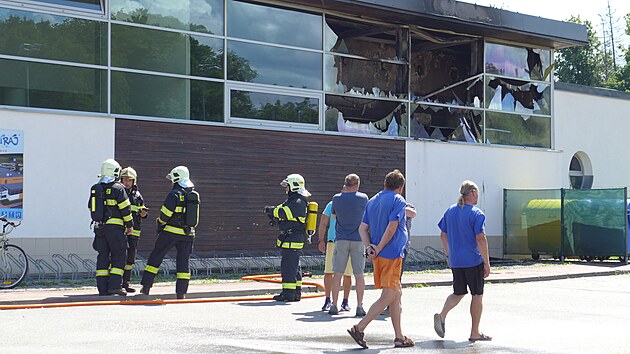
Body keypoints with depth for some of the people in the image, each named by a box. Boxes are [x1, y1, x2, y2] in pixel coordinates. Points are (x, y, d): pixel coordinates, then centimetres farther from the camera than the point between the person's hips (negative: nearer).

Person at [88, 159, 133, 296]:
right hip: (114, 227, -5)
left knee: (103, 256, 8)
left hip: (99, 227, 6)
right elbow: (125, 209, -8)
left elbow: (91, 207, 18)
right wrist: (129, 224, 1)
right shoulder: (118, 188, -7)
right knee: (118, 255, 1)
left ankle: (102, 288, 6)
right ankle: (114, 285, -6)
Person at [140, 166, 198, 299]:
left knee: (155, 257, 6)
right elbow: (195, 216, 16)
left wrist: (160, 222, 4)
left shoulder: (175, 194, -11)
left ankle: (146, 286, 7)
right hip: (188, 234, 5)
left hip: (171, 232, -5)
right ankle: (181, 292, 4)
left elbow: (165, 214, -11)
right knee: (183, 261, 7)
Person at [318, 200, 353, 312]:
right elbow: (323, 224, 7)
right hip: (333, 242, -1)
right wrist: (321, 241, -1)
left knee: (348, 275, 2)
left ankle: (345, 302, 15)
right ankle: (328, 300, 7)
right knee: (328, 272, -6)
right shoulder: (332, 205, 4)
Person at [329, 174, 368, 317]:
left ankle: (334, 305, 6)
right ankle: (359, 306, 2)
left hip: (341, 239, 1)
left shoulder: (337, 198, -1)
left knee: (337, 273, 6)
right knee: (359, 274, 3)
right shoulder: (363, 198, -4)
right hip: (358, 240, -1)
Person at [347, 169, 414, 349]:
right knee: (388, 296, -5)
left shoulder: (372, 201, 15)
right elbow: (391, 228, -17)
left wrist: (369, 247, -3)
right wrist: (378, 249, -13)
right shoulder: (398, 200, -7)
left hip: (379, 255, 8)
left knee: (397, 293, 15)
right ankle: (359, 328, -14)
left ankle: (399, 337, 17)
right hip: (392, 254, -8)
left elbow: (362, 228, 9)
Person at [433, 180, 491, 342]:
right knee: (477, 295, 7)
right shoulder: (476, 214, -11)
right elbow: (480, 239, -17)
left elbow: (443, 235, 12)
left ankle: (442, 315, -9)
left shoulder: (450, 211, 8)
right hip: (473, 261, -6)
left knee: (458, 293, 16)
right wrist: (487, 263, -12)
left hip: (455, 261, 6)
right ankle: (475, 333, 11)